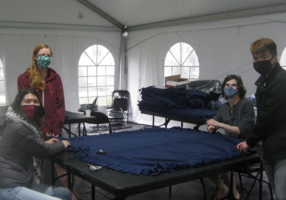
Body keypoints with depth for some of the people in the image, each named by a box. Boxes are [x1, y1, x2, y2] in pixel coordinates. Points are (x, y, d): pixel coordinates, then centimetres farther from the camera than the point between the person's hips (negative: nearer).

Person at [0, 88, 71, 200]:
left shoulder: (26, 124, 14)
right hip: (10, 188, -11)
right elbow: (43, 151, -10)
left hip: (23, 183, 11)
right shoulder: (18, 127, -18)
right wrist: (61, 144, 6)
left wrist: (44, 144, 14)